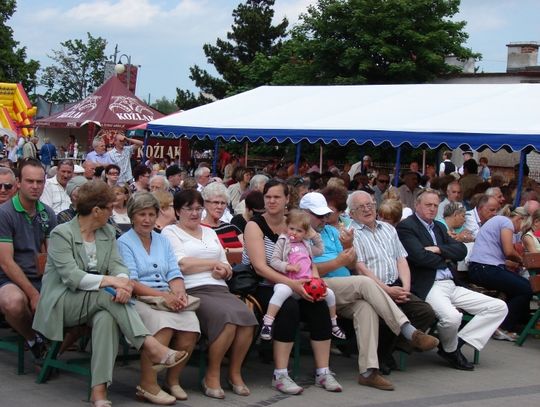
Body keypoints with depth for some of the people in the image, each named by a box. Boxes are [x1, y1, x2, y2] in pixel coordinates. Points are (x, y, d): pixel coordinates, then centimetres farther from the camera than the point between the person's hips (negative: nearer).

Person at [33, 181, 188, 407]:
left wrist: (123, 284, -25)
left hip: (97, 301, 4)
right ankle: (152, 348, -39)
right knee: (109, 295, -33)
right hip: (62, 303, -4)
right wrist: (109, 281, -28)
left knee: (106, 317, -33)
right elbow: (71, 276, -18)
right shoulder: (61, 234, -7)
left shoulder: (108, 233, 12)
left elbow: (117, 265, 0)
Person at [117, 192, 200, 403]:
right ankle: (147, 385, -24)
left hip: (167, 298, 5)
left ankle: (173, 379, -5)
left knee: (191, 323, -25)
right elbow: (130, 282, -8)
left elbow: (175, 274, 14)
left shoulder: (163, 241, 22)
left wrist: (179, 293, -9)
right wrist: (162, 295, -18)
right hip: (138, 299, -5)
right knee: (163, 322, -35)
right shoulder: (124, 242, 3)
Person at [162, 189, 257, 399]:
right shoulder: (170, 232, 9)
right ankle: (212, 375, -14)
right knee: (227, 318, -32)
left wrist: (222, 271, -2)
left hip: (219, 289, 6)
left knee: (247, 316, -25)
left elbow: (226, 267, 24)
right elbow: (182, 264, -8)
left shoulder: (210, 233, 28)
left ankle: (235, 372, -6)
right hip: (192, 292, -6)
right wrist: (214, 264, 3)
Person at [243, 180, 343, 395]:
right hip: (259, 287, -5)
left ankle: (323, 372, -14)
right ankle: (280, 375, -29)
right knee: (289, 307, -34)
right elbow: (260, 267, -19)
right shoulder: (255, 225, -8)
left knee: (320, 306, -20)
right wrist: (291, 283, -30)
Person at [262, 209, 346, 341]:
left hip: (307, 282, 6)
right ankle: (267, 323, -38)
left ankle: (333, 324, 20)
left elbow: (320, 251, 38)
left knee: (329, 293, -4)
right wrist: (288, 267, -18)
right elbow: (273, 261, -2)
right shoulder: (283, 241, 6)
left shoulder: (306, 244, 23)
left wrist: (315, 235, 26)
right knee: (282, 291, -40)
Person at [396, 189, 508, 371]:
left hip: (451, 285, 9)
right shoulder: (406, 226, -2)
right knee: (451, 317, -36)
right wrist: (445, 259, 2)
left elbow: (461, 250, 13)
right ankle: (450, 350, -2)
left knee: (499, 307, 0)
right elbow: (420, 257, -16)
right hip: (428, 287, -9)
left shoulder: (439, 227, 23)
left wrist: (439, 250, -6)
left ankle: (459, 342, -2)